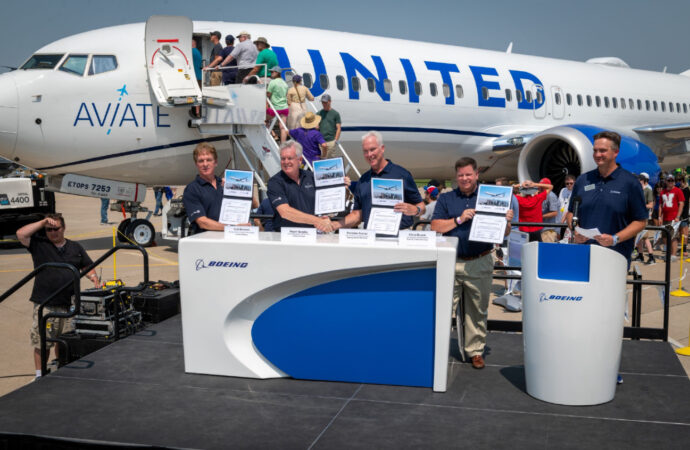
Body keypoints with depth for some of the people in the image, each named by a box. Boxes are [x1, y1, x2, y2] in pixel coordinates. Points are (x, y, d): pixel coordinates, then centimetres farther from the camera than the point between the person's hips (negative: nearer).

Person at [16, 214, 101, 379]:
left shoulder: (75, 247, 16)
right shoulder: (39, 244, 6)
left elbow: (87, 266, 18)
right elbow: (21, 234, -9)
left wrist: (94, 277, -1)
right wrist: (42, 222, -8)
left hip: (69, 304, 3)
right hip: (45, 304, -3)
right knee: (41, 342, -2)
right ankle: (40, 375, 10)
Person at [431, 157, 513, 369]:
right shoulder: (446, 199, 10)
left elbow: (503, 233, 8)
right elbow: (435, 226, -1)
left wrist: (507, 221, -14)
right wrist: (459, 220, -12)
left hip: (479, 264, 0)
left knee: (478, 310, 7)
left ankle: (475, 350, 18)